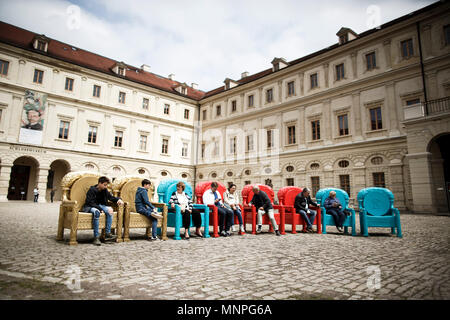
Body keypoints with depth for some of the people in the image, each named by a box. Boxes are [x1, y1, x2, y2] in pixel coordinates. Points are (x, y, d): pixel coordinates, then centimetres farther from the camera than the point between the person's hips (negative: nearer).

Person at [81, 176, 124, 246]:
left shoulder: (104, 190, 3)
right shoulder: (92, 190, -16)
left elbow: (111, 197, 4)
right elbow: (91, 203, -21)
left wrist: (118, 200, -18)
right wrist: (100, 209, -32)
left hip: (100, 206, 6)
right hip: (89, 207, -6)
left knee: (110, 210, -24)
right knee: (96, 211, -40)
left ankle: (108, 234, -26)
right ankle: (96, 237, -40)